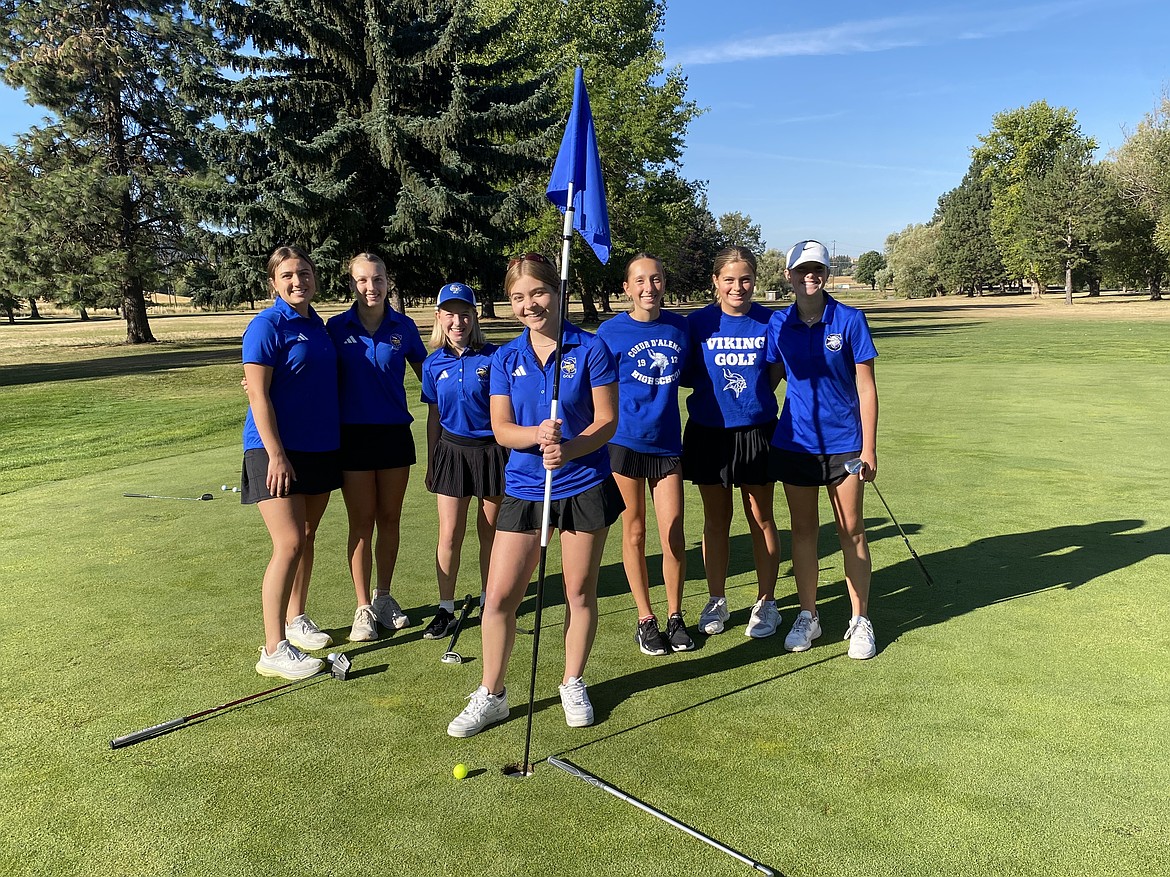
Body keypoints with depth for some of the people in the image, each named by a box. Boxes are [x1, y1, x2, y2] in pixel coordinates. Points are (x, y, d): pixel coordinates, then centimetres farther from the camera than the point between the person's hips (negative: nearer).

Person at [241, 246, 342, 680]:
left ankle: (296, 619, 30)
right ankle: (273, 649, -6)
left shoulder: (317, 325, 12)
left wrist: (335, 444, 17)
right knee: (289, 543, -12)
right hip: (277, 450, -7)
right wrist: (276, 454, -20)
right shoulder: (267, 326, -10)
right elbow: (258, 394, -15)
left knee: (306, 536, 14)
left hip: (320, 448, 7)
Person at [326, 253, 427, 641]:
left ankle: (383, 596, 26)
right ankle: (363, 608, 14)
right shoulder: (337, 327, -2)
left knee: (389, 519, 10)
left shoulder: (404, 327, 1)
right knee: (361, 522, 3)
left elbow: (427, 373, 12)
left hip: (395, 433, 2)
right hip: (353, 434, -1)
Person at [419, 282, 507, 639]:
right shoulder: (434, 364, 1)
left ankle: (488, 600, 28)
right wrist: (431, 463, 13)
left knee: (490, 532, 10)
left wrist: (512, 454, -2)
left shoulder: (492, 357, -8)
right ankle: (445, 609, 13)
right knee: (449, 535, 1)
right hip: (452, 450, 2)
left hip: (492, 449, -2)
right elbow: (434, 416, 10)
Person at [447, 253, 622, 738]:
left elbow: (607, 420, -6)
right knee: (499, 595, 0)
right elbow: (501, 429, -1)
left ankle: (573, 685, 30)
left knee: (580, 591, 9)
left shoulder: (590, 349, -5)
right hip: (523, 487, 2)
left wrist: (569, 447, -24)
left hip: (585, 486, -2)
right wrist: (538, 435, -22)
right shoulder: (505, 359, 4)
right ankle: (491, 694, 18)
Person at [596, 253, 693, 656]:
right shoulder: (610, 331, -5)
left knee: (673, 534, 1)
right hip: (624, 443, -2)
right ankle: (645, 619, 21)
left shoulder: (680, 326, 4)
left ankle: (675, 617, 19)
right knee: (634, 533, 7)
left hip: (667, 443, 2)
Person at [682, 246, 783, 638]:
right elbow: (684, 375, 2)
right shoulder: (698, 323, -3)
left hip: (757, 431, 0)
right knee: (716, 520, 11)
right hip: (708, 432, 1)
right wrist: (713, 382, -13)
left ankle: (766, 603, 23)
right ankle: (716, 602, 26)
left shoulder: (770, 322, -3)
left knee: (761, 519, 8)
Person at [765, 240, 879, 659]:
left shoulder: (850, 320, -7)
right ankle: (807, 616, 25)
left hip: (843, 441, -2)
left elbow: (866, 387, -6)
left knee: (852, 532, 4)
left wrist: (869, 448, -9)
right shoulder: (778, 323, 0)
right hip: (794, 442, 2)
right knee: (803, 530, 11)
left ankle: (860, 621, 19)